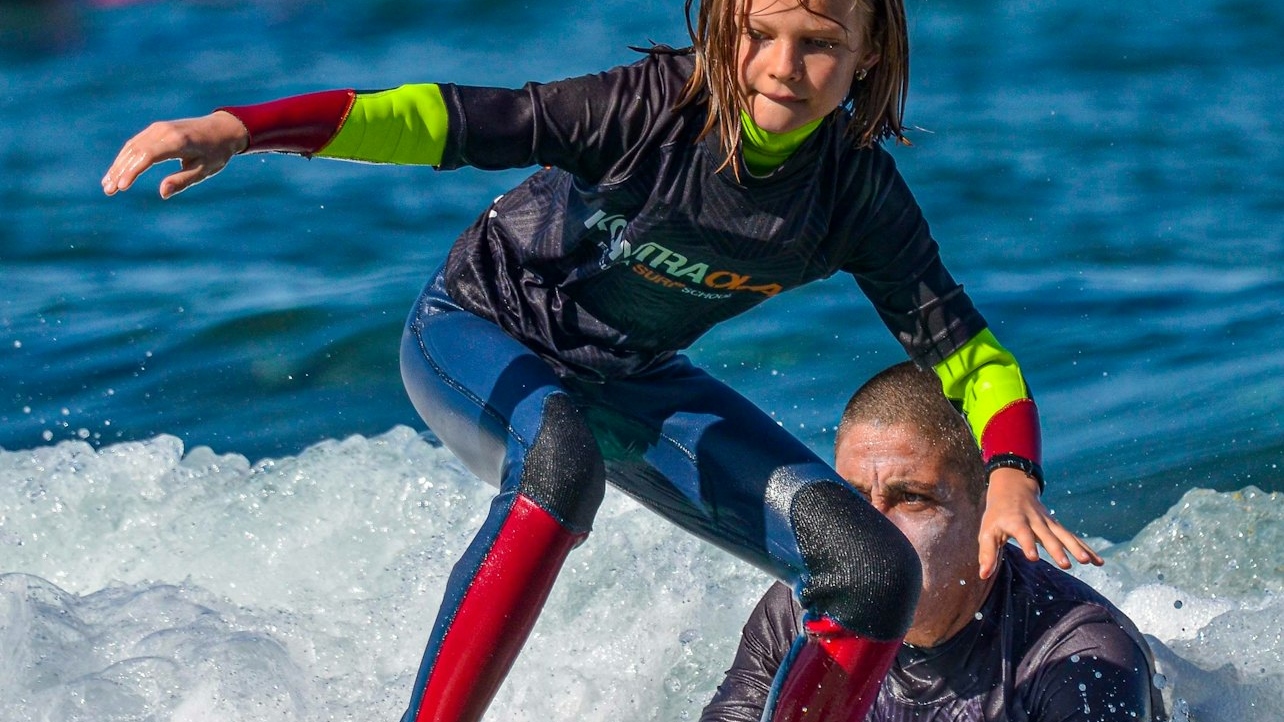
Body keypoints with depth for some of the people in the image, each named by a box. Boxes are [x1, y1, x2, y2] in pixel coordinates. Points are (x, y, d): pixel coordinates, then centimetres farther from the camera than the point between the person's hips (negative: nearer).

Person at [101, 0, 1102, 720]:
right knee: (560, 452, -42)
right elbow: (463, 121, -37)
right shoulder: (658, 105, -29)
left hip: (632, 382, 5)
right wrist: (238, 129, -49)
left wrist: (1011, 478, -30)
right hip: (478, 336, -4)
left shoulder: (858, 194, -17)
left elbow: (962, 346, -9)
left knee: (875, 569, -11)